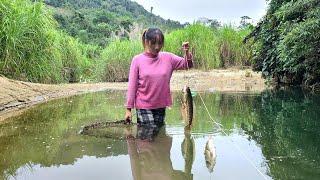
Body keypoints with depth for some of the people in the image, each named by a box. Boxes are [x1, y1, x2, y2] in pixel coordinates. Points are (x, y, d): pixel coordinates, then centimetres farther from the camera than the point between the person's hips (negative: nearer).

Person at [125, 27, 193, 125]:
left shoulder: (168, 57, 1)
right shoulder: (137, 60, -6)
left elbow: (187, 65, 4)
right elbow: (132, 86, -4)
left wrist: (187, 53, -17)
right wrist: (128, 109, -4)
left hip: (161, 106, 3)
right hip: (144, 107, -3)